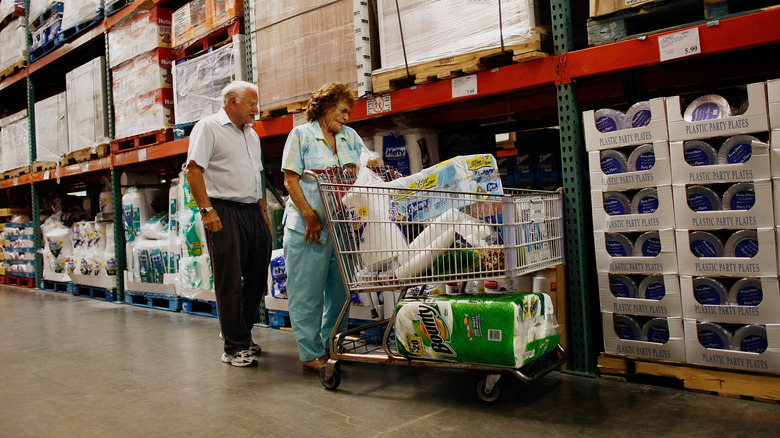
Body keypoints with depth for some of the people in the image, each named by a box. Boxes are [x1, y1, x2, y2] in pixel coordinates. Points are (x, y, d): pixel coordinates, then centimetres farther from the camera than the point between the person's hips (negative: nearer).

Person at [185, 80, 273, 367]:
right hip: (225, 212, -8)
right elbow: (193, 170, -11)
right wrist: (207, 209, -20)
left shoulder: (251, 134, 21)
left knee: (257, 278, 11)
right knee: (230, 283, -3)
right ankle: (235, 347, 6)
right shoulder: (209, 127, -2)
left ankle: (241, 334, 29)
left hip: (253, 212, 8)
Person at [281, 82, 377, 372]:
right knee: (307, 292, -1)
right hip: (307, 227, -5)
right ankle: (311, 354, 7)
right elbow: (290, 180, -5)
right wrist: (309, 215, -15)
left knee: (339, 289, 10)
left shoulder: (350, 137, 17)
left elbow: (370, 164, 13)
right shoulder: (301, 135, 1)